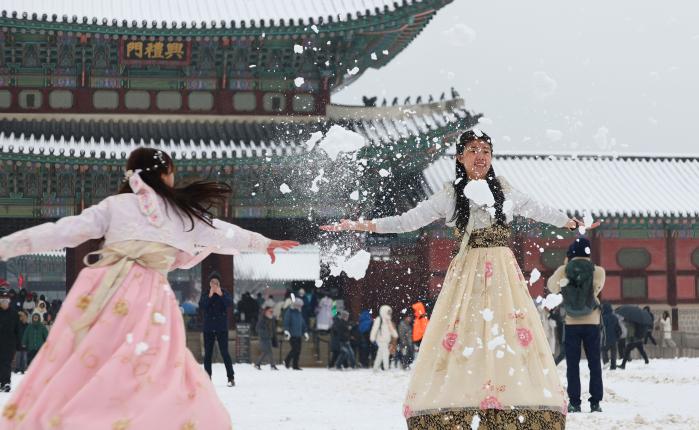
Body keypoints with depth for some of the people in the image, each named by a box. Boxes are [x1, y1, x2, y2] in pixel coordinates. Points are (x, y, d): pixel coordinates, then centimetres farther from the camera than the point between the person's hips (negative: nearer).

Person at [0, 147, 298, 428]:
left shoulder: (115, 205, 12)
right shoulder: (183, 211, 16)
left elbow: (62, 231, 7)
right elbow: (223, 233, 31)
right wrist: (264, 243, 48)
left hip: (101, 290, 0)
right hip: (148, 300, 0)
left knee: (71, 374, 1)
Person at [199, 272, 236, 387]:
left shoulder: (224, 293, 3)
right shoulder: (205, 293, 5)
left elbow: (230, 303, -15)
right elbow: (201, 305, -10)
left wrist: (221, 294, -26)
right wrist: (209, 295, -20)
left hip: (222, 327, -2)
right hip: (208, 328, 2)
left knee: (224, 352, -8)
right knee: (208, 354, 5)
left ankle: (231, 377, -6)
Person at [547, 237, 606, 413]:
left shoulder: (563, 270, -6)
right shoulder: (598, 272, -8)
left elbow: (552, 287, 10)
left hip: (571, 324, 0)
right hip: (592, 324, 0)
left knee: (572, 365, 5)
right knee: (594, 364, 7)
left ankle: (574, 403, 1)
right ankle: (595, 402, 4)